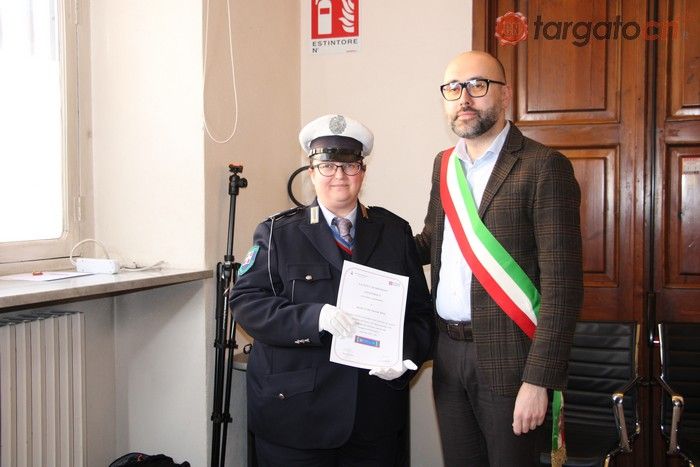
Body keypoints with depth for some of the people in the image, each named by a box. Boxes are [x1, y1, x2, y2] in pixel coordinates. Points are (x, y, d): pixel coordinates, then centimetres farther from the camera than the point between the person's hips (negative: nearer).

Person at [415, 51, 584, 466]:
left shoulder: (543, 167, -11)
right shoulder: (444, 164, 9)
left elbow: (562, 285, -15)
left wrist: (539, 379, -19)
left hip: (508, 358, -6)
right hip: (448, 353, 6)